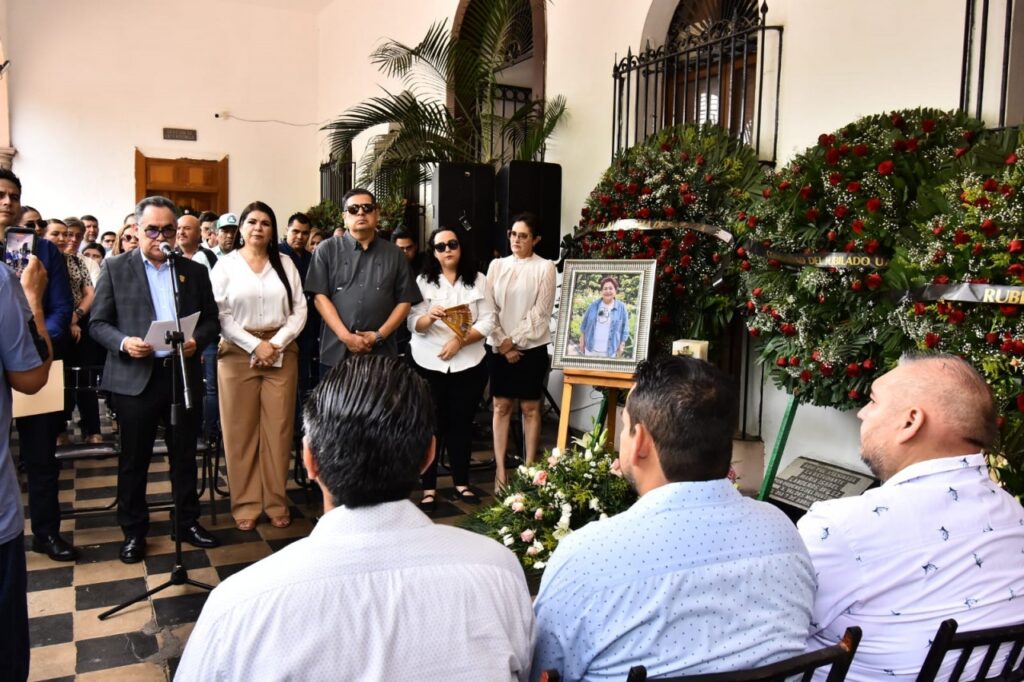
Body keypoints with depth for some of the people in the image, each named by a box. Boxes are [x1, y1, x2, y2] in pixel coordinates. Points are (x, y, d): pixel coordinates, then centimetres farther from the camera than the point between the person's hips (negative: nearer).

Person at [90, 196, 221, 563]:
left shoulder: (195, 270, 8)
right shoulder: (115, 268, 3)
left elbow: (211, 320, 9)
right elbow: (98, 323, 1)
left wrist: (197, 340, -11)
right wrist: (123, 342, -17)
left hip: (183, 374, 2)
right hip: (135, 377, -2)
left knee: (185, 456, 11)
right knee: (134, 459, 7)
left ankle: (188, 522, 25)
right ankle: (133, 531, 21)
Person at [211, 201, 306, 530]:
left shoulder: (285, 263, 9)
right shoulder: (226, 264, 3)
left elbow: (300, 309, 4)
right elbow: (220, 315, -4)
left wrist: (277, 343, -9)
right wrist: (255, 345, -11)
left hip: (282, 352, 2)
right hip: (238, 353, -1)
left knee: (278, 429, 3)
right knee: (241, 430, 3)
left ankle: (276, 502, 14)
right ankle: (245, 503, 12)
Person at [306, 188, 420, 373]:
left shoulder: (394, 254, 10)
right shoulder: (327, 250, 6)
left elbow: (404, 302, 7)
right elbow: (320, 297, -1)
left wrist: (379, 335, -6)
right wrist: (346, 337, -11)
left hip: (381, 354, 1)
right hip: (336, 352, -1)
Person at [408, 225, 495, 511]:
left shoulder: (478, 280, 3)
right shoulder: (423, 280, 0)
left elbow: (488, 322, -2)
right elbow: (414, 324, -8)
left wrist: (460, 340, -15)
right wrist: (429, 317, -29)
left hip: (468, 364, 1)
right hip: (429, 364, -1)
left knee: (462, 424, 8)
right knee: (431, 425, 2)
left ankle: (461, 483, 19)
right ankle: (429, 488, 8)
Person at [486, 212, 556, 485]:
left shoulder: (545, 267, -2)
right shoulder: (497, 265, 7)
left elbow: (541, 312, -8)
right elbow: (488, 307, 2)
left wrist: (513, 340, -11)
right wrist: (501, 344, -7)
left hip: (531, 347, -3)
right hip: (500, 347, 3)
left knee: (530, 407, 5)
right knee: (501, 406, 4)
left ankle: (529, 468, 12)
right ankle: (500, 469, 9)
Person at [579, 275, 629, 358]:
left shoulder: (621, 307, -4)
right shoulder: (594, 305, 1)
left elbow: (624, 329, 0)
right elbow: (584, 323, 8)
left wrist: (621, 345, -1)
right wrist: (582, 340, 8)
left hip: (609, 351, -2)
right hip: (591, 348, 2)